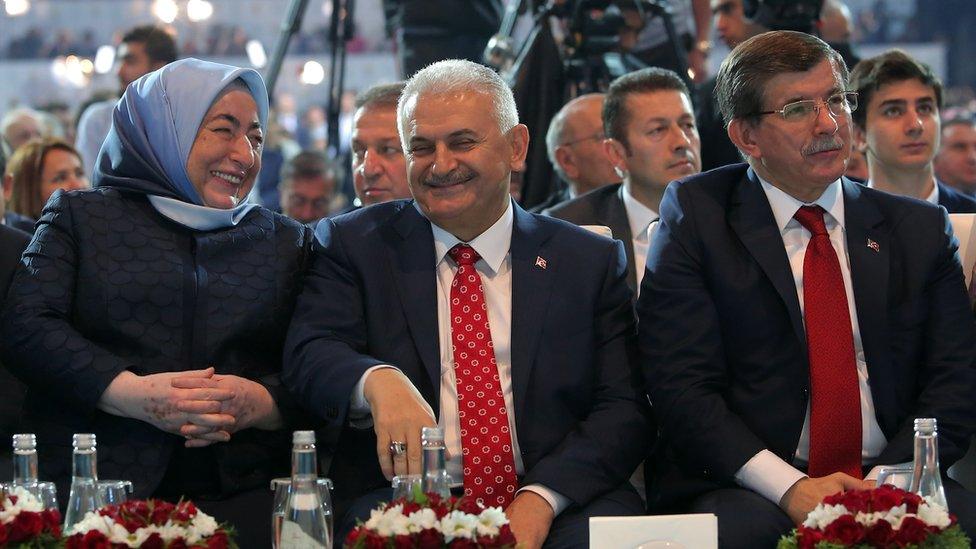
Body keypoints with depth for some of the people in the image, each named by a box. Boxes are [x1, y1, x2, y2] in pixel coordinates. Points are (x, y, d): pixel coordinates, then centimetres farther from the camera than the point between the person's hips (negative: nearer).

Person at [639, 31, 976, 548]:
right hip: (745, 489, -2)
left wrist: (885, 481, -11)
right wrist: (790, 486, -16)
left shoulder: (921, 229, 14)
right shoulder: (696, 216, 6)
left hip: (889, 484, 2)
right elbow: (679, 384, -3)